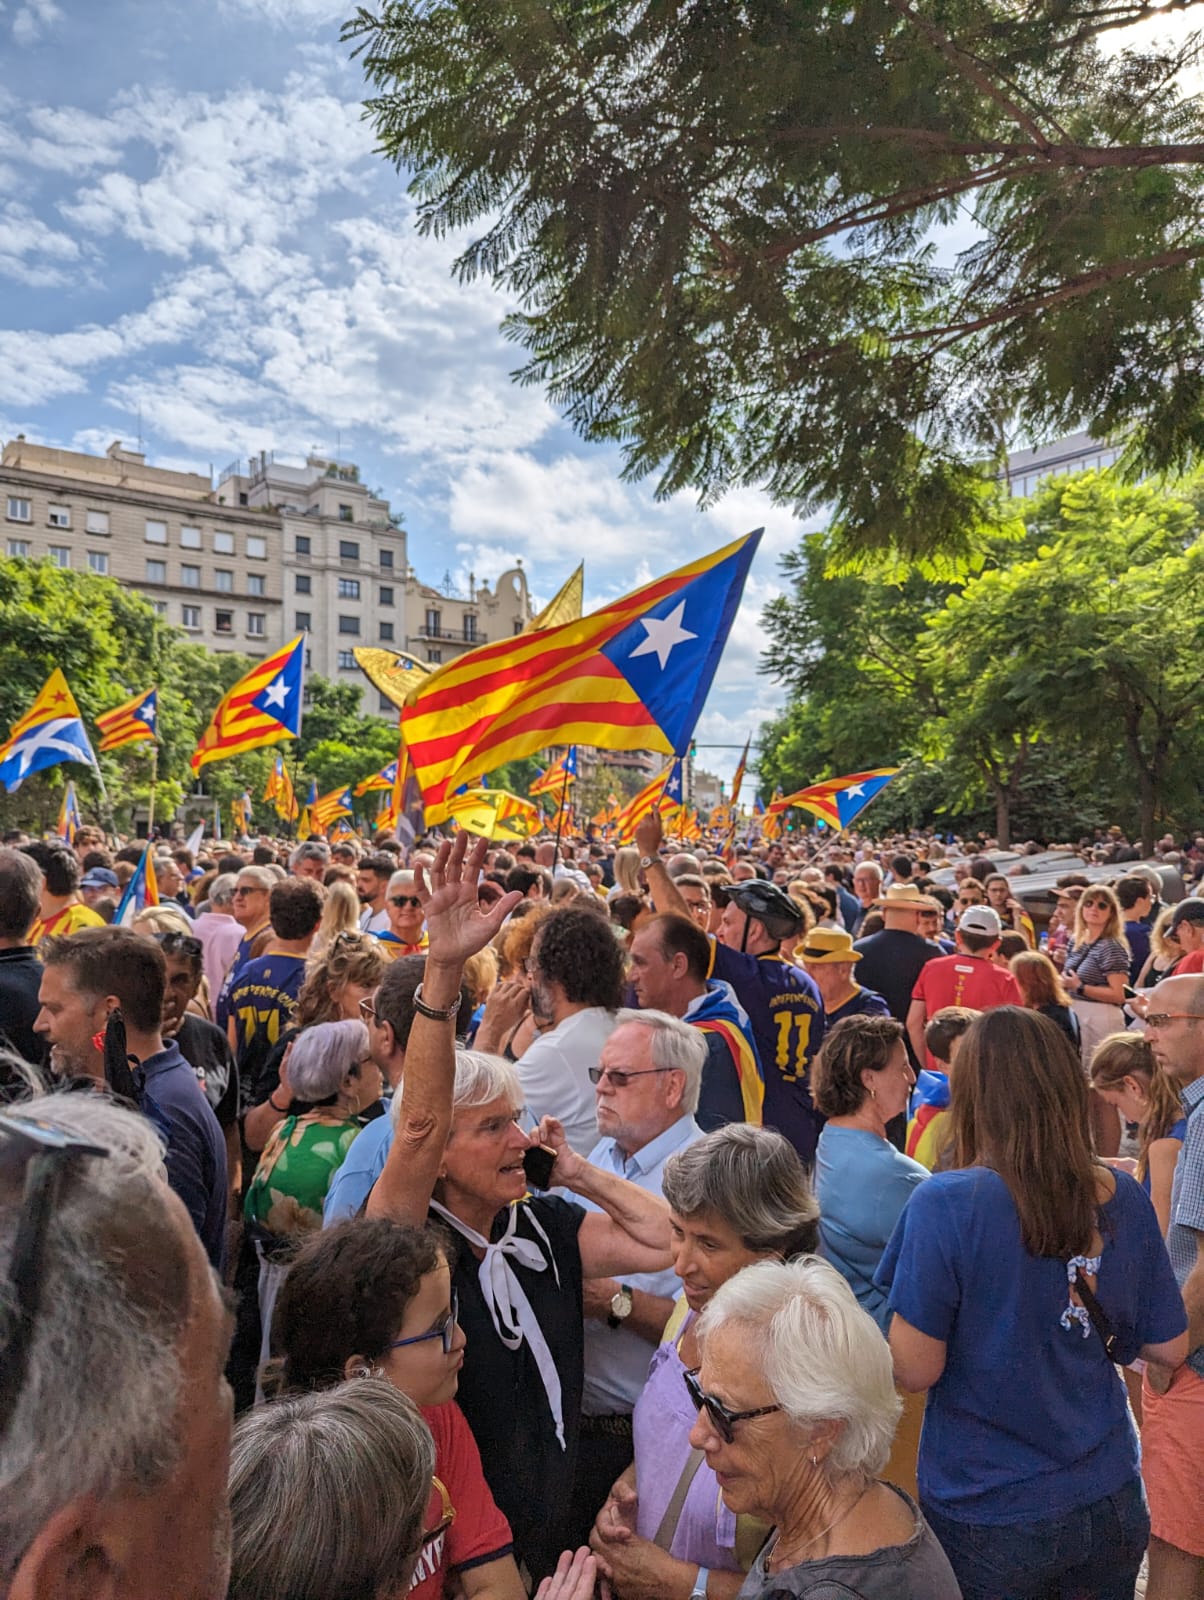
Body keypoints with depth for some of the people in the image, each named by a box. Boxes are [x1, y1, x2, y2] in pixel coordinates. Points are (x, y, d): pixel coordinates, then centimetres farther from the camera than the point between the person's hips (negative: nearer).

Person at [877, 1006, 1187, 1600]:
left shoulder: (945, 1204, -25)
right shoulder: (1123, 1198, -9)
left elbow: (916, 1369, -19)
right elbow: (1169, 1348, 2)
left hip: (986, 1520, -4)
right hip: (1111, 1505, 4)